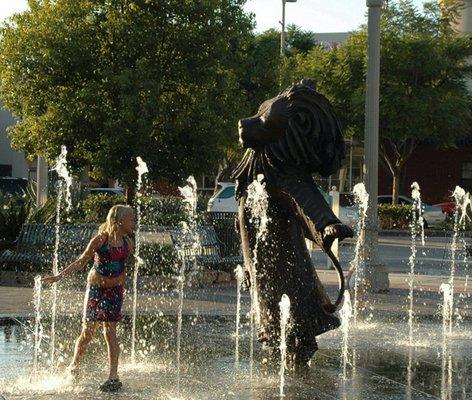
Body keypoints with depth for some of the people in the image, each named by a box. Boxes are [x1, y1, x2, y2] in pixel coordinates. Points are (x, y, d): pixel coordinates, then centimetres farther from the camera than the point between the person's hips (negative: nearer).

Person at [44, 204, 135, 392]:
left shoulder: (128, 243, -1)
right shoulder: (100, 240, -13)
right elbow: (81, 261, -5)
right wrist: (60, 275, -10)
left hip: (115, 290, 2)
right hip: (96, 288, -2)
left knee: (110, 331, -2)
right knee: (88, 330, 0)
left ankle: (114, 376, -1)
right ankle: (74, 365, 23)